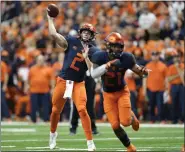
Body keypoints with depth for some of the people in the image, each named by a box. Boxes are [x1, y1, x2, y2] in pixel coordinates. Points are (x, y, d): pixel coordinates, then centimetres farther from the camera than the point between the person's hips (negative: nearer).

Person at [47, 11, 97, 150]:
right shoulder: (71, 41, -1)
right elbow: (53, 34, -12)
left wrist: (86, 56, -15)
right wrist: (50, 19, -9)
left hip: (78, 83, -1)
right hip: (63, 80, 1)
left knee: (82, 110, -16)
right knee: (56, 110, 10)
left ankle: (90, 142, -13)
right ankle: (53, 133, 38)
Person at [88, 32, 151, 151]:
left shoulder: (126, 58, -18)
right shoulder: (100, 57, -19)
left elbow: (137, 70, -4)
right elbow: (93, 74, -26)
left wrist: (143, 71, -28)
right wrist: (107, 65, -39)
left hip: (122, 91, 0)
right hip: (108, 94, 0)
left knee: (125, 122, -14)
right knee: (115, 125, -5)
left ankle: (132, 116, 25)